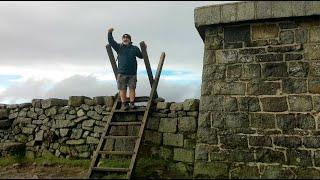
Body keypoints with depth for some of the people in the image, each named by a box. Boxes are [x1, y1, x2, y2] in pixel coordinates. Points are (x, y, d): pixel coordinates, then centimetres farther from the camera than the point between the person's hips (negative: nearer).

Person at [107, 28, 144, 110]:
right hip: (121, 73, -1)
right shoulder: (119, 47, 9)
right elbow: (111, 41, 0)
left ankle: (132, 103, 7)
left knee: (132, 88, 1)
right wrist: (109, 33, -12)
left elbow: (141, 56, 17)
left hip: (132, 73, 1)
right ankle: (124, 104, 3)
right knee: (122, 89, -2)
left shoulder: (134, 48, 12)